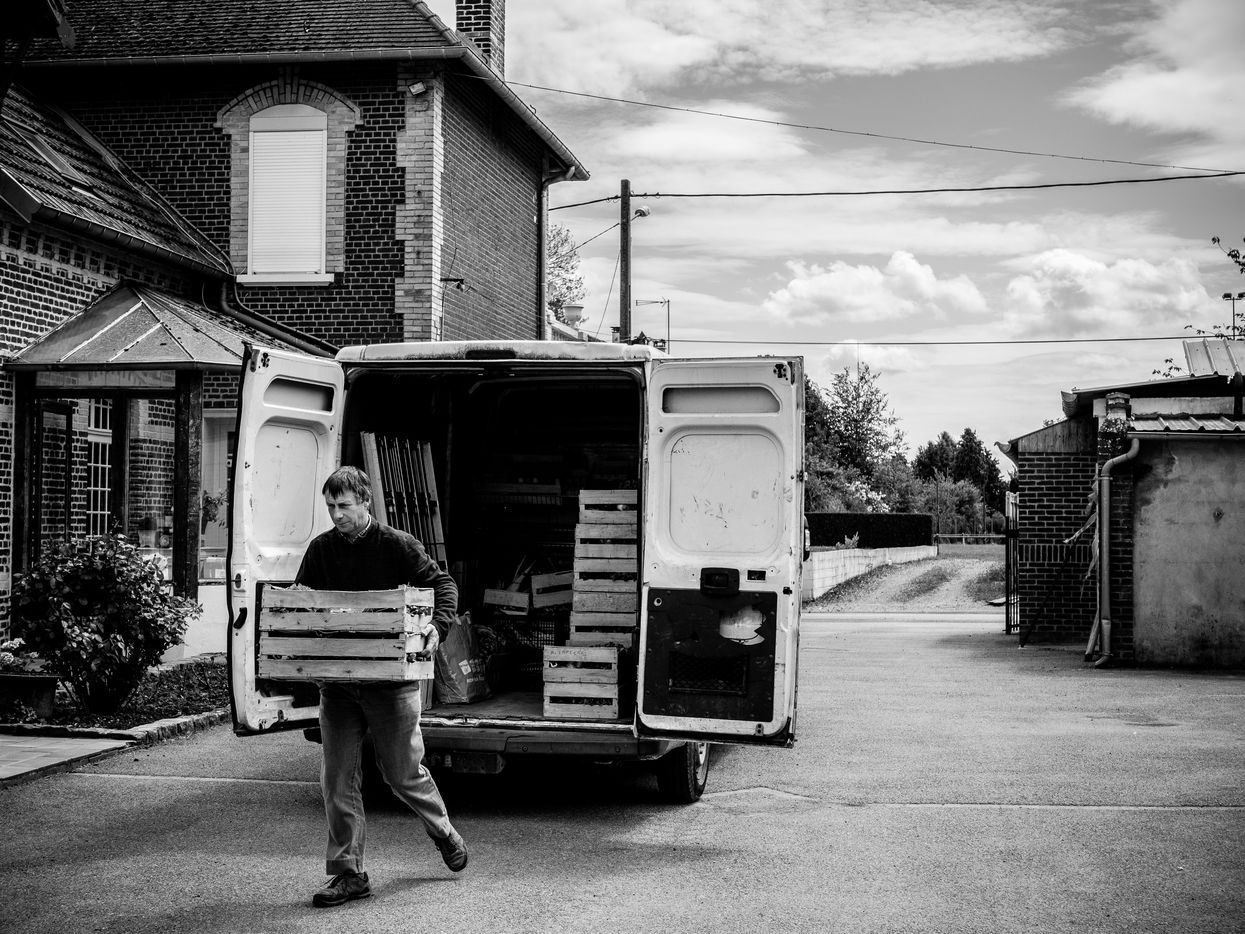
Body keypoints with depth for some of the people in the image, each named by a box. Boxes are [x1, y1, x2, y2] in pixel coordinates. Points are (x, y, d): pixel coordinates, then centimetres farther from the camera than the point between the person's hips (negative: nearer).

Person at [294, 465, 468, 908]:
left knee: (403, 773, 7)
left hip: (391, 677, -3)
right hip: (336, 681, 4)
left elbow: (442, 584, -4)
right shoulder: (321, 549, 5)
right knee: (337, 779, 1)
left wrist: (435, 628, -22)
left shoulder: (397, 546, -6)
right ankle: (348, 873, 9)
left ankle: (444, 832, 35)